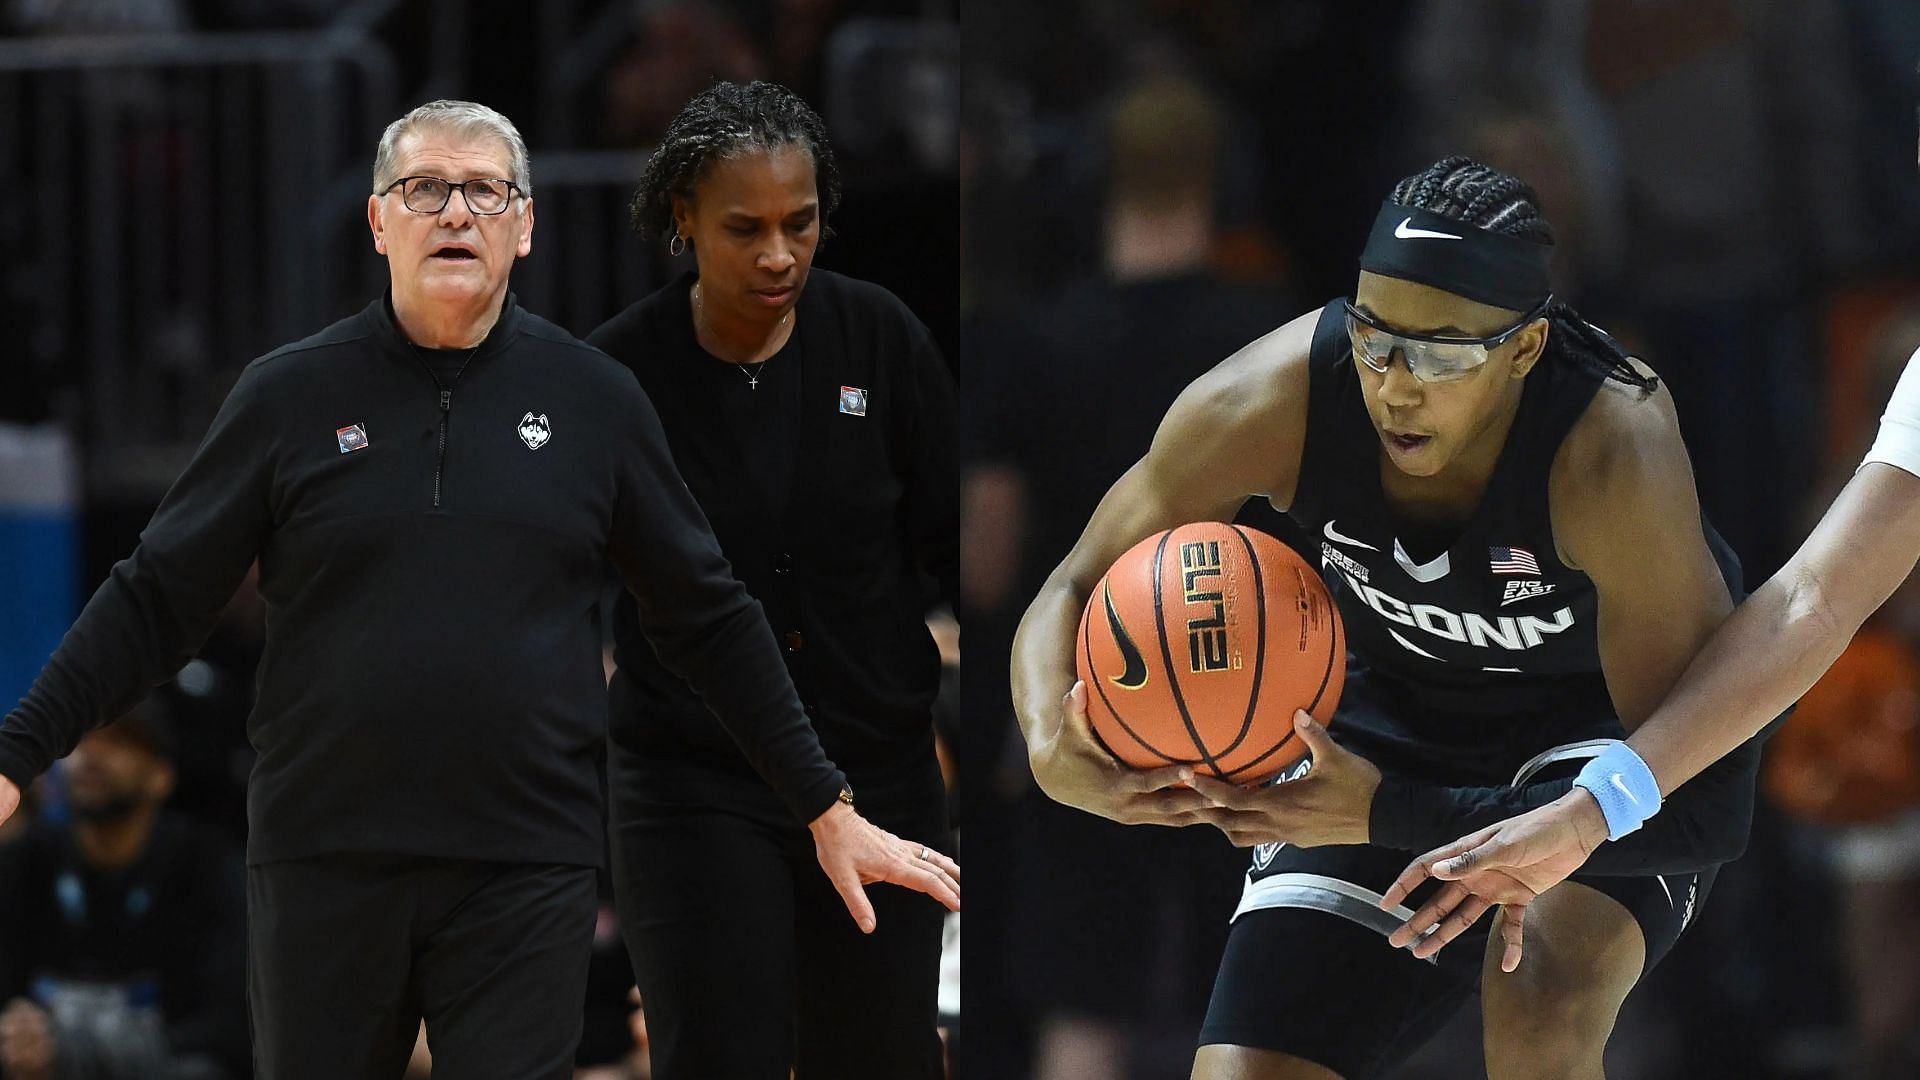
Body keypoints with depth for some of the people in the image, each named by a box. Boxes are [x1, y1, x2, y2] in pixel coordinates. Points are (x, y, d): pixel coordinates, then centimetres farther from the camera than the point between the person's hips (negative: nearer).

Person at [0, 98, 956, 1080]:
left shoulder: (593, 401, 6)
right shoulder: (290, 396, 3)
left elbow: (706, 619, 12)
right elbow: (155, 601, 4)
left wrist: (825, 808, 11)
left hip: (527, 880, 0)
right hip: (324, 868, 0)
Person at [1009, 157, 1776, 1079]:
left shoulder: (1610, 456, -37)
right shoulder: (1273, 403, -27)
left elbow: (1699, 803, -36)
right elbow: (1075, 596, -12)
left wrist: (1391, 817, -43)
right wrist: (1053, 747, -37)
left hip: (1608, 710, -4)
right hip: (1402, 712, 4)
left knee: (1542, 1003, -33)